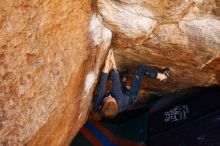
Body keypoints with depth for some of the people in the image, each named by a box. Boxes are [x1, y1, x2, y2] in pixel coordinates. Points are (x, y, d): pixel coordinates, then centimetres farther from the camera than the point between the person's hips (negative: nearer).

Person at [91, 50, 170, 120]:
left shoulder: (97, 105, -39)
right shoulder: (120, 104, -45)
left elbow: (101, 89, -41)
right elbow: (116, 87, -40)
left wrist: (106, 66, -47)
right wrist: (113, 65, -37)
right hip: (130, 96, -4)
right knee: (141, 69, -9)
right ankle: (163, 76, 17)